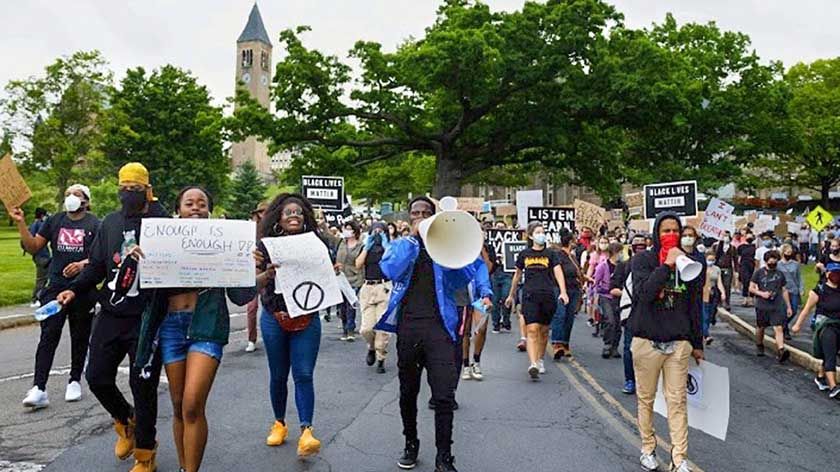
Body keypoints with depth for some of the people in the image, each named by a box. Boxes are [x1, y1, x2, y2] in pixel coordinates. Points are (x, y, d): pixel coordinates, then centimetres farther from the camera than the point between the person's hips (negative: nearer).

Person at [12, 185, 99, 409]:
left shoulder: (94, 224, 0)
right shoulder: (54, 221, 11)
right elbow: (33, 247, 10)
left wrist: (83, 264, -24)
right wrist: (21, 223, -1)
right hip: (55, 287, 2)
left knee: (80, 338, 10)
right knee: (48, 336, -6)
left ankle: (75, 381, 25)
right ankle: (39, 389, -8)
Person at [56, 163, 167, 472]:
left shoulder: (162, 223, -7)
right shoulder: (110, 222, 9)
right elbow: (96, 266, 14)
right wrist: (75, 289, 0)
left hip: (145, 319, -5)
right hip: (110, 315, 5)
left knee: (142, 385, 2)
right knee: (97, 377, 10)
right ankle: (125, 422, 41)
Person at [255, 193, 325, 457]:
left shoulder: (316, 244, 2)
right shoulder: (267, 245, -1)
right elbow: (256, 285, -2)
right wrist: (267, 273, -23)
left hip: (307, 319, 0)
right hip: (275, 318, 0)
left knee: (304, 375, -5)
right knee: (278, 375, 11)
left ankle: (306, 432, -4)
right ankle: (279, 423, 28)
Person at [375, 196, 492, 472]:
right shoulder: (400, 245, 10)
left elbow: (467, 275, 5)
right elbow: (390, 271, -11)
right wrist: (413, 238, -9)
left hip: (440, 325, -1)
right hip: (407, 325, 2)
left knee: (444, 395, -7)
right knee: (408, 392, 14)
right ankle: (411, 444, 34)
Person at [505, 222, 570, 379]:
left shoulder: (551, 254, 5)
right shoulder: (524, 254, 8)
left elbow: (558, 272, -4)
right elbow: (517, 275, 18)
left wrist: (563, 292, -19)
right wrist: (511, 295, 23)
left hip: (548, 296, 1)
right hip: (530, 296, -1)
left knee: (544, 331, 12)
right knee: (532, 330, -13)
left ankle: (540, 360, 30)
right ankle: (533, 364, -20)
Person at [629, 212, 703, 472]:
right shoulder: (642, 259, -3)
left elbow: (694, 306, 12)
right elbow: (643, 293, -20)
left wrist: (697, 344, 14)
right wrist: (666, 265, -24)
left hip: (679, 343, 2)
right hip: (647, 341, -2)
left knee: (677, 402, 2)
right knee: (646, 399, 9)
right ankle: (648, 448, 24)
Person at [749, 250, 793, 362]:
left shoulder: (780, 274, 8)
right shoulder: (759, 273, 1)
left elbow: (784, 291, 14)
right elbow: (751, 288, 3)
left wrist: (788, 307, 13)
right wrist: (761, 293, -15)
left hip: (777, 306, 1)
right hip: (762, 306, -1)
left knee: (778, 328, -13)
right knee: (761, 328, 13)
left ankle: (781, 351, -21)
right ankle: (759, 346, 35)